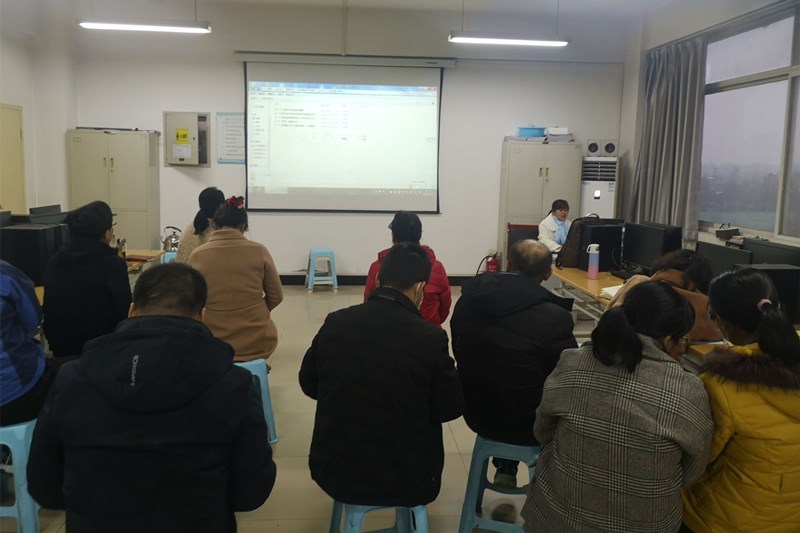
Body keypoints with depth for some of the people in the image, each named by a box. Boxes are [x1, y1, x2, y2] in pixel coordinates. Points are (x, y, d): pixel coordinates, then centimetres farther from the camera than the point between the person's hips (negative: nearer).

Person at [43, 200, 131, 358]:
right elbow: (124, 311, -15)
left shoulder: (55, 261, 3)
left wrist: (55, 340, 20)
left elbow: (50, 308, 10)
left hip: (61, 345, 6)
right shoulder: (113, 264, -17)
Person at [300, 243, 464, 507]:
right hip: (406, 480, -2)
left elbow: (309, 385, 6)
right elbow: (451, 408, -6)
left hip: (334, 472, 3)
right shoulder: (430, 337, -19)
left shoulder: (335, 322, -9)